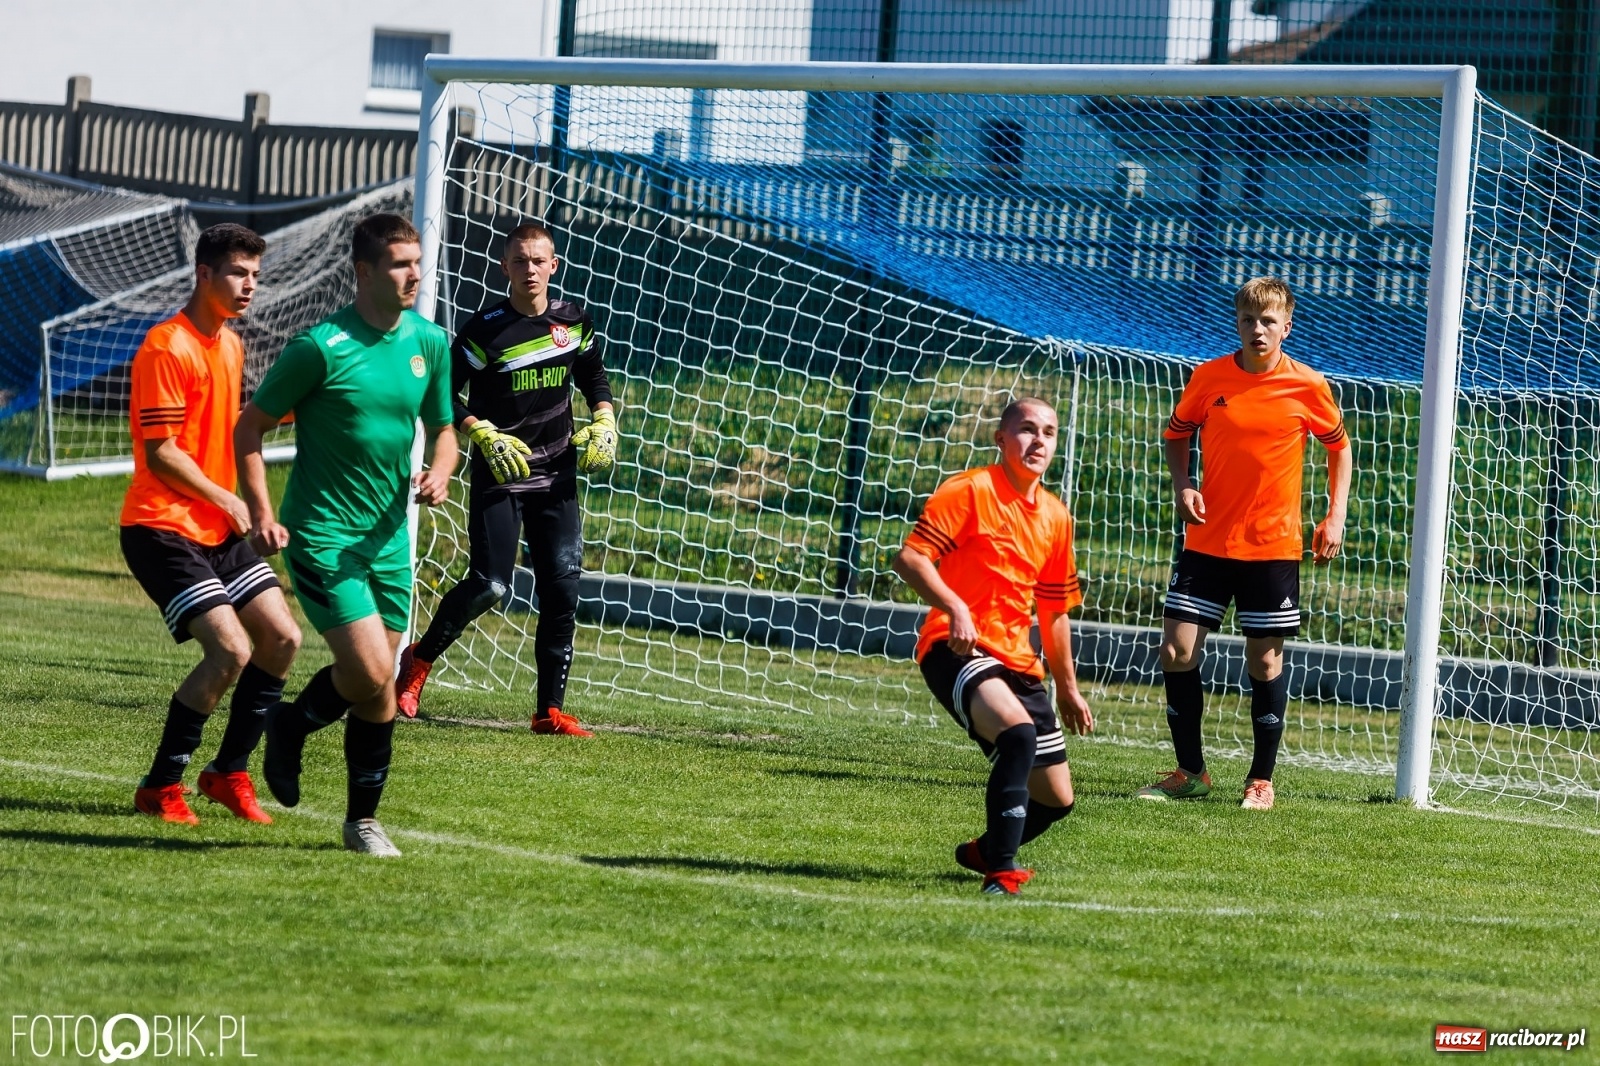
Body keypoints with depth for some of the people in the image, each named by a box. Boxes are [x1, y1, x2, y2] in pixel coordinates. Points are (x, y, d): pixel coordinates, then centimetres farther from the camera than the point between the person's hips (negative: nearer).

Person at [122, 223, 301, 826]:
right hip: (163, 528, -9)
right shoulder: (167, 348, -16)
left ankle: (229, 773, 16)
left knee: (282, 640, 2)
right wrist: (227, 500, -10)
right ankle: (161, 787, -7)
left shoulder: (231, 345, 13)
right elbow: (161, 453, -18)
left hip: (219, 530, 9)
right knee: (231, 650, -19)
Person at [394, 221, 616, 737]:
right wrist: (486, 437, -22)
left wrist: (603, 422, 6)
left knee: (562, 587, -2)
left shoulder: (574, 321, 4)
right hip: (498, 474, -5)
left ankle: (550, 710, 5)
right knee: (489, 583, -14)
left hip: (556, 474, 5)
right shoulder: (487, 328, -11)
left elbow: (594, 377, 22)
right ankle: (419, 659, 12)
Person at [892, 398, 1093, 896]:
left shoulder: (1056, 517, 14)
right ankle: (1002, 873, -30)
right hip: (957, 649, -7)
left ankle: (985, 851, 37)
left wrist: (1068, 687, 25)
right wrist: (954, 607, -28)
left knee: (1057, 799, 8)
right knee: (1018, 730, -35)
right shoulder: (969, 491, -7)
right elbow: (909, 558, -14)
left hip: (1017, 660, 7)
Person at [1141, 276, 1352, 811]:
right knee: (1177, 650, -3)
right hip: (1207, 541, 2)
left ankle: (1261, 779, 15)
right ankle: (1190, 772, 12)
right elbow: (1177, 433, 15)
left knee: (1265, 660, 1)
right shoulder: (1208, 377, -2)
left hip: (1273, 546, -2)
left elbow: (1338, 446, 10)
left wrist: (1335, 517, 2)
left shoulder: (1307, 386, -5)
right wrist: (1182, 485, -3)